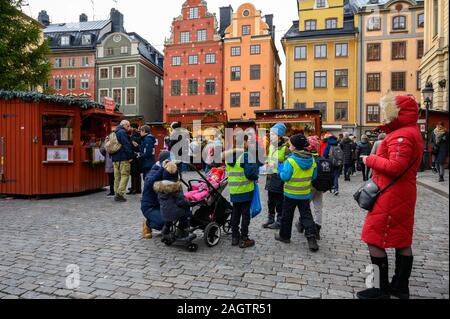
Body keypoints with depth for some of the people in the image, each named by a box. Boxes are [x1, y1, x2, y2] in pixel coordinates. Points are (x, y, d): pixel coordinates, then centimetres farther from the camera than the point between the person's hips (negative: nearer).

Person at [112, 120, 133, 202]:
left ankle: (117, 194, 14)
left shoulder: (115, 133, 20)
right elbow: (126, 145, -17)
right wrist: (130, 156, -13)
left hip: (115, 158, 9)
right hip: (123, 158, -9)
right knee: (125, 176, -6)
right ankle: (120, 194, -10)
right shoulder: (122, 132, -9)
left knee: (117, 177, 11)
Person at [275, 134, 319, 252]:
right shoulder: (311, 160, -1)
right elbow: (314, 176, 6)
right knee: (306, 215, 10)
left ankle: (284, 236, 26)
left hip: (291, 193, -4)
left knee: (287, 215, 12)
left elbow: (285, 177, -19)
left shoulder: (291, 160, -20)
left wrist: (280, 169, -1)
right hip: (305, 193, 4)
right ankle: (311, 236, -2)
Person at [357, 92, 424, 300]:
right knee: (402, 241, 15)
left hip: (390, 197, -11)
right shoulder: (412, 132, 15)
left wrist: (370, 160, -14)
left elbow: (395, 167, -27)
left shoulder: (402, 135, -18)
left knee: (374, 241, -2)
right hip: (403, 195, 11)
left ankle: (382, 290, 8)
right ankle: (401, 287, 28)